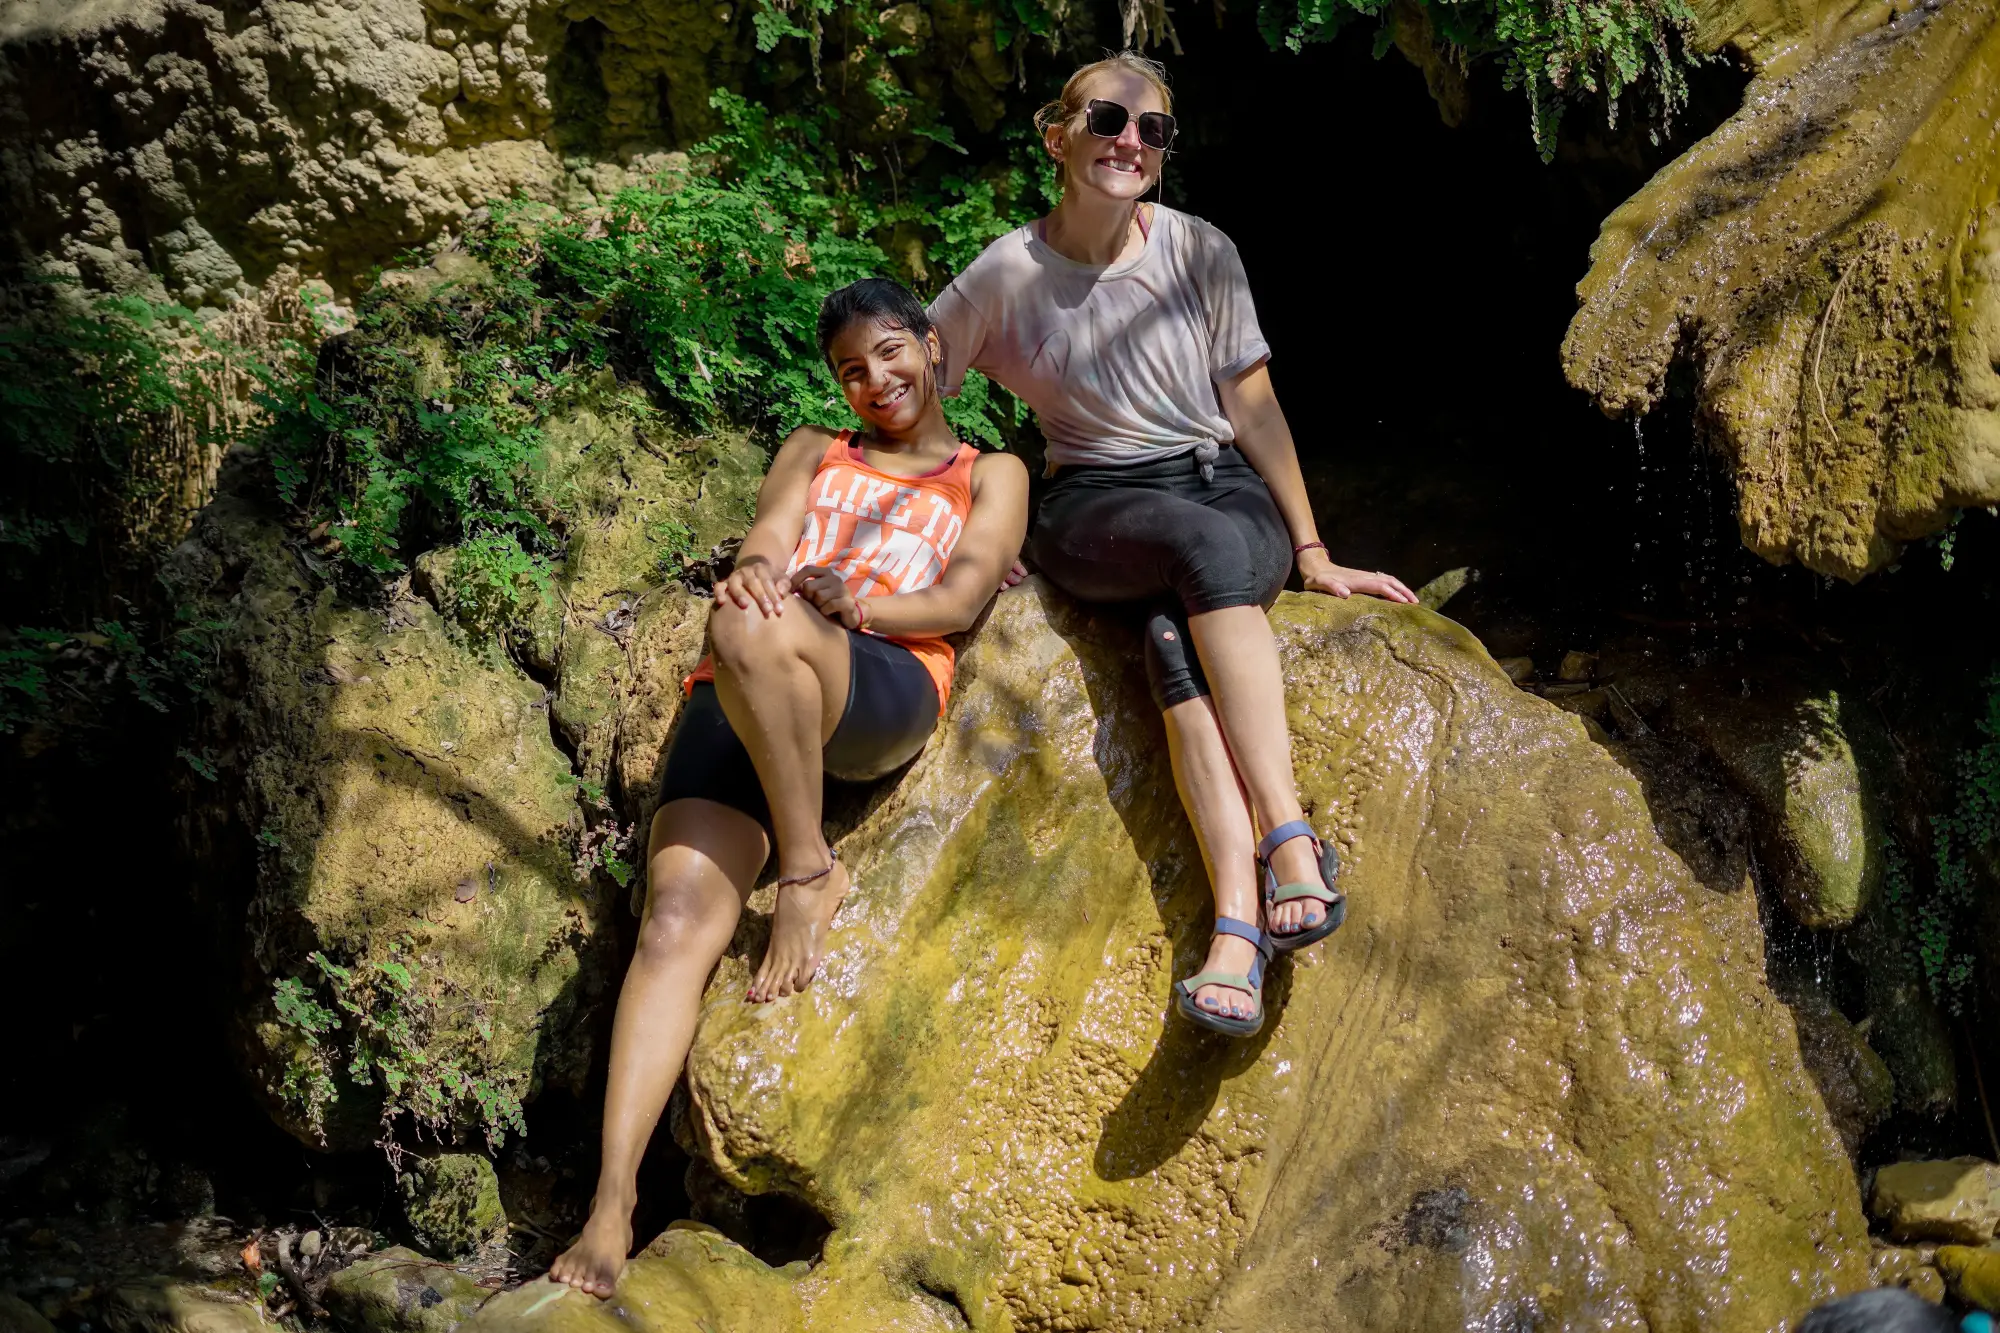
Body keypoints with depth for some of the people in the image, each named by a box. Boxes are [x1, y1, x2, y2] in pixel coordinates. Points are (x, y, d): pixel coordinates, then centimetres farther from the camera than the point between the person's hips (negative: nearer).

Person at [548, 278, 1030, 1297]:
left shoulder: (991, 474, 25)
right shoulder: (813, 452, 32)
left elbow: (960, 603, 9)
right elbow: (761, 548, 13)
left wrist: (850, 603, -11)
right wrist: (753, 572, -13)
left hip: (886, 693, -2)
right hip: (742, 696, 3)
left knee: (751, 631, -38)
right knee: (677, 921, -21)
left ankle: (811, 872, -20)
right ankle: (610, 1209, -26)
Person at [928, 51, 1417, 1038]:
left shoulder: (1200, 254, 1)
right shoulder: (1005, 275, -2)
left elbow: (1254, 410, 5)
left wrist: (1312, 553, 4)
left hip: (1225, 488, 1)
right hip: (1095, 510, -1)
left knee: (1178, 632, -36)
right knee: (1207, 544, -38)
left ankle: (1238, 928, -47)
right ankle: (1289, 845, -48)